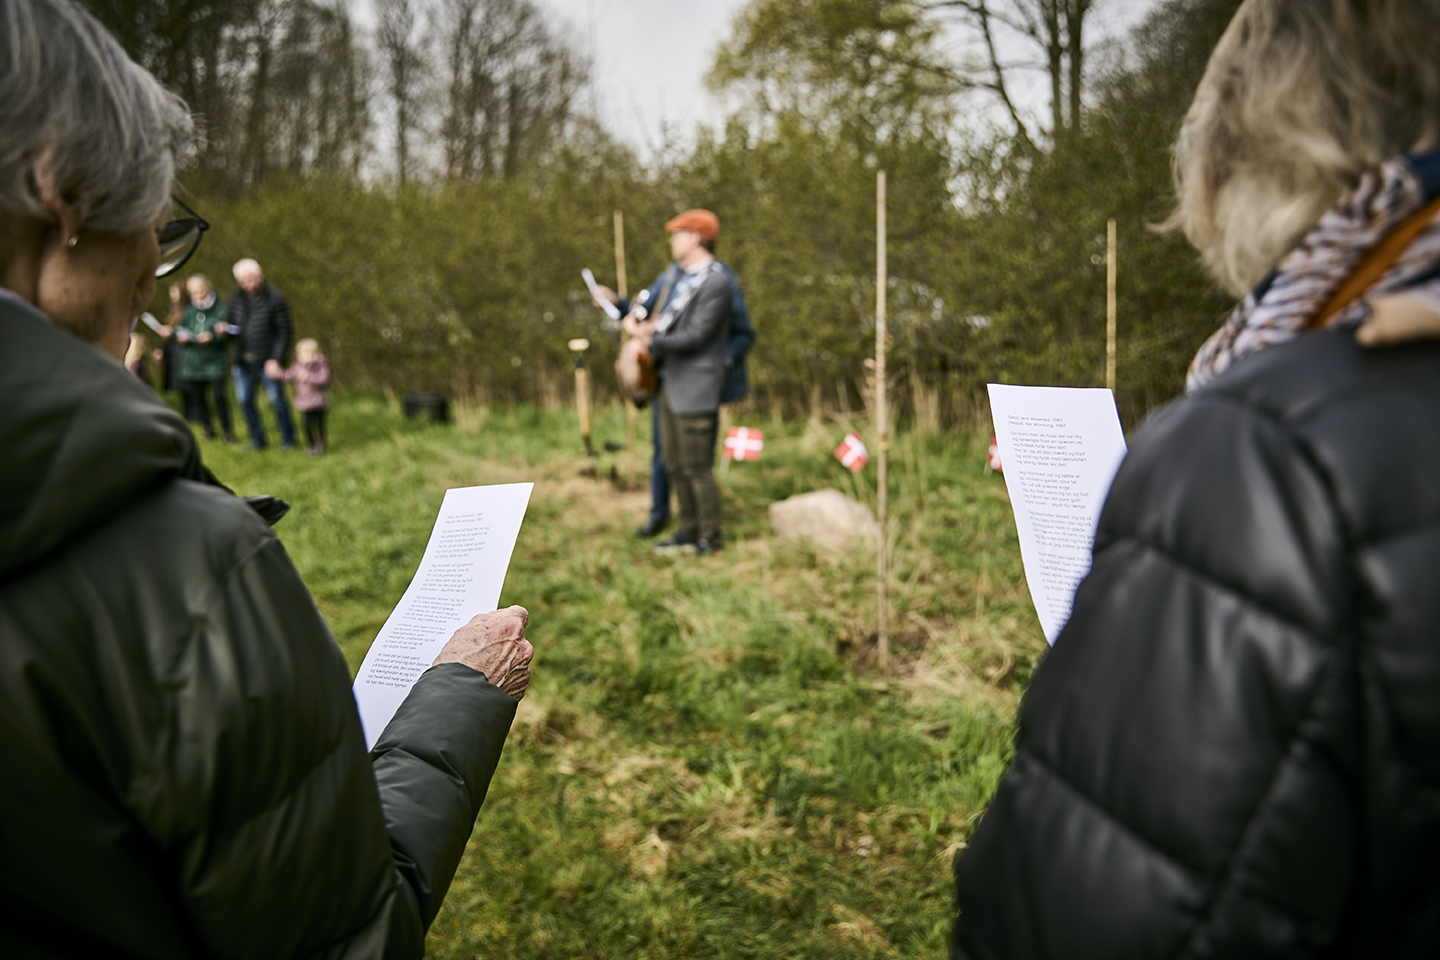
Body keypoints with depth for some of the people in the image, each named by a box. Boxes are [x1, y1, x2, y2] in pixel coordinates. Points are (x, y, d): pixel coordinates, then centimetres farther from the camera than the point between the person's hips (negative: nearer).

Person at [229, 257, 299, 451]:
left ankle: (288, 439, 14)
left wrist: (276, 360, -14)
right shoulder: (236, 298, 9)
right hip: (243, 361, 5)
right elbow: (232, 324, 19)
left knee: (277, 399, 0)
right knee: (245, 400, 7)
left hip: (268, 360, -5)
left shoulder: (275, 299, -6)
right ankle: (257, 440, 20)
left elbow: (284, 332, -7)